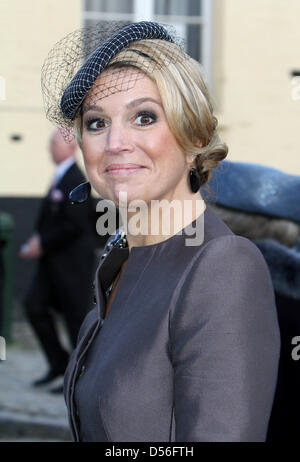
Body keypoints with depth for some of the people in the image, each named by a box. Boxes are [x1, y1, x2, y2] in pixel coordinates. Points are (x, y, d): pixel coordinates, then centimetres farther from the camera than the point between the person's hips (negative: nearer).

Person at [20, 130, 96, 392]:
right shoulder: (60, 178, 15)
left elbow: (74, 225, -21)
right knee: (35, 304, 2)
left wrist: (43, 244, -16)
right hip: (54, 262, 9)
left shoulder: (76, 181, -15)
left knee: (76, 314, -2)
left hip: (72, 262, -9)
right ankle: (59, 362, 12)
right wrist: (39, 239, 5)